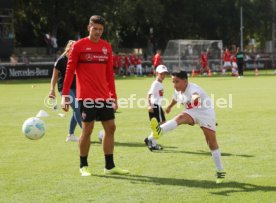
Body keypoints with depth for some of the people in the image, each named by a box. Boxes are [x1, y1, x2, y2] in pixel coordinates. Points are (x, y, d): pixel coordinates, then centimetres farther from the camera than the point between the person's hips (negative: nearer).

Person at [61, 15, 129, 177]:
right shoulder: (79, 46, -3)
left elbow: (110, 74, 15)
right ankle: (83, 166, 12)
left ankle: (110, 166, 12)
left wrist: (114, 96, 12)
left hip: (104, 96, 5)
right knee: (87, 130, -3)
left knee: (111, 128, 3)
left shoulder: (107, 47, 11)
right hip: (86, 96, -5)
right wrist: (65, 95, -7)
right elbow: (70, 71, -3)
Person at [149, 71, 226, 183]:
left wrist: (196, 98, -78)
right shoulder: (178, 91, -3)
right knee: (180, 117, -29)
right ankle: (160, 131, -56)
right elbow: (175, 99, 22)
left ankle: (220, 171, 8)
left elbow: (195, 95, -54)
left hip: (205, 112, -6)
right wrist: (170, 106, 42)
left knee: (212, 143, -5)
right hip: (192, 112, 6)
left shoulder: (192, 88, -28)